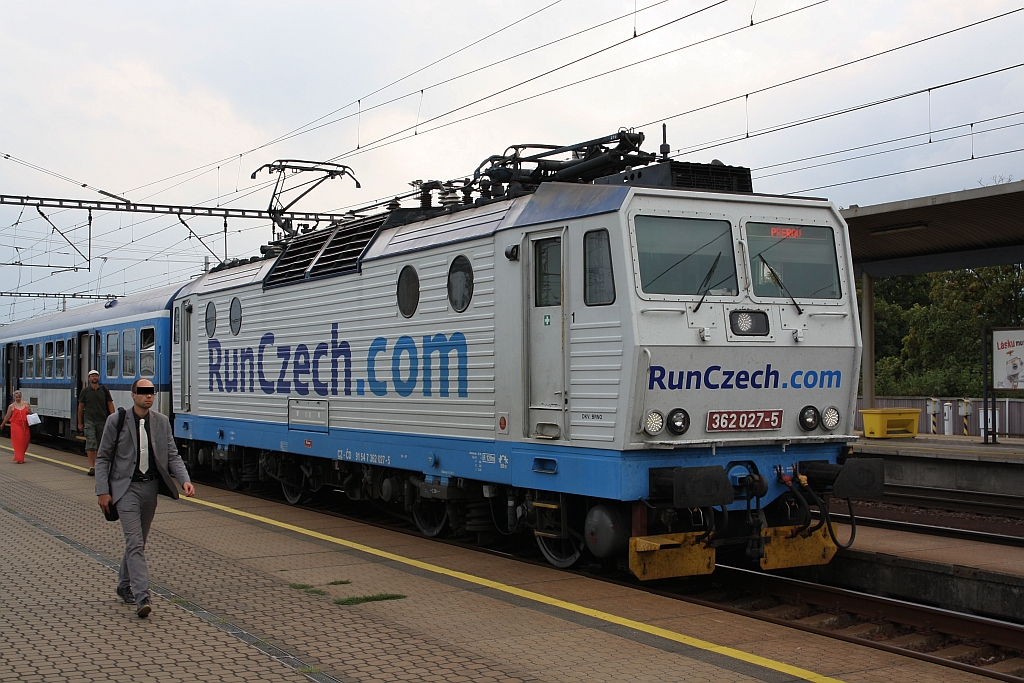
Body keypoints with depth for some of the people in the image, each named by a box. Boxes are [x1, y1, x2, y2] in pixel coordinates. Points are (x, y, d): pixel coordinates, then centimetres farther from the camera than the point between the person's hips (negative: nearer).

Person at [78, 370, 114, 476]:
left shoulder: (104, 390, 6)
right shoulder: (85, 391, 4)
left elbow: (110, 405, 7)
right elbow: (80, 407, 10)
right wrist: (80, 423, 9)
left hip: (102, 421, 2)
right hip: (89, 421, -1)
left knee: (101, 445, 8)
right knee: (90, 444, -9)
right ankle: (92, 467, -11)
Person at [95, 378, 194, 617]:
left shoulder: (162, 422, 6)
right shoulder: (117, 421, -4)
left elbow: (172, 456, 6)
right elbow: (103, 458, -1)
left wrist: (184, 480, -10)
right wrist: (102, 491, -8)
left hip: (151, 488, 4)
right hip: (126, 488, -4)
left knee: (138, 542, 15)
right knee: (135, 543, -12)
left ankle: (125, 586, 34)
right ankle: (142, 598, -16)